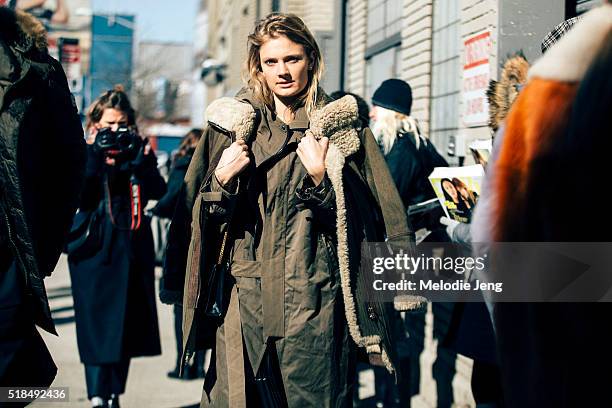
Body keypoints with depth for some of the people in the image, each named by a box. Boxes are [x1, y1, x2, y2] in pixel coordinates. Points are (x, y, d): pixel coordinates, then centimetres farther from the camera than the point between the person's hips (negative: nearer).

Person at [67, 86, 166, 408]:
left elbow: (158, 191, -4)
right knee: (97, 324, -7)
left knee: (127, 325, 9)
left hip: (133, 248, 4)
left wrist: (140, 159, -15)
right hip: (95, 247, -3)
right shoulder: (84, 151, 1)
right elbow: (79, 196, -15)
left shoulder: (139, 149, 9)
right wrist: (95, 155, -20)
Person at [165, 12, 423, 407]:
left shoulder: (341, 126, 4)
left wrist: (321, 178, -15)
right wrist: (222, 182, -8)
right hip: (245, 302, 2)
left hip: (317, 304, -2)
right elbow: (202, 218, 11)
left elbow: (360, 217, -1)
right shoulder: (233, 124, 10)